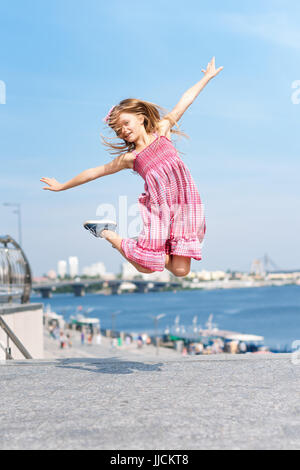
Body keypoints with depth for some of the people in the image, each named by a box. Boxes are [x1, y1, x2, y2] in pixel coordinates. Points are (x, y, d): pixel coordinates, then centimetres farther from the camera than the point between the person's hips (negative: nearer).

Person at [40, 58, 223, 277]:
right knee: (146, 267, -8)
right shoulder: (129, 158, 11)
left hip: (186, 203, 1)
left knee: (180, 270, -8)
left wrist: (207, 77, 22)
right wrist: (62, 186, 29)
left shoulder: (161, 131, 13)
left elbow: (183, 103, 17)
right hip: (159, 208, -1)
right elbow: (95, 172, 21)